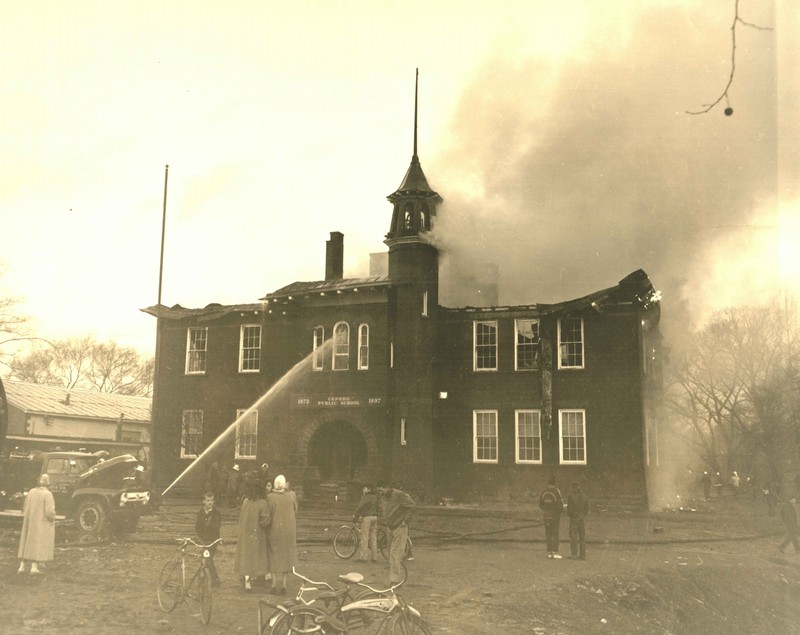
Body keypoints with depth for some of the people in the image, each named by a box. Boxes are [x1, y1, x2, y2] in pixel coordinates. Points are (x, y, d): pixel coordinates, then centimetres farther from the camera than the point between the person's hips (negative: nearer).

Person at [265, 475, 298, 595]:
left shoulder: (270, 497, -12)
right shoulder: (292, 496, -6)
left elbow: (267, 517, -10)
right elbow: (295, 514, 1)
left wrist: (266, 526, 7)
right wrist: (294, 530, 12)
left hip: (274, 531, -2)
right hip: (289, 531, 2)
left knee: (274, 558, 12)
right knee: (287, 557, 13)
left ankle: (274, 585, 12)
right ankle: (284, 585, 15)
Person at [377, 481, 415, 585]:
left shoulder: (400, 495, -18)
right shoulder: (383, 497, 6)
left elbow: (412, 506, -17)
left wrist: (406, 520, -16)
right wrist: (384, 520, 14)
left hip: (400, 528, -8)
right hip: (389, 528, 8)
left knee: (395, 553, -15)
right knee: (391, 553, 11)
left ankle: (395, 579, -16)